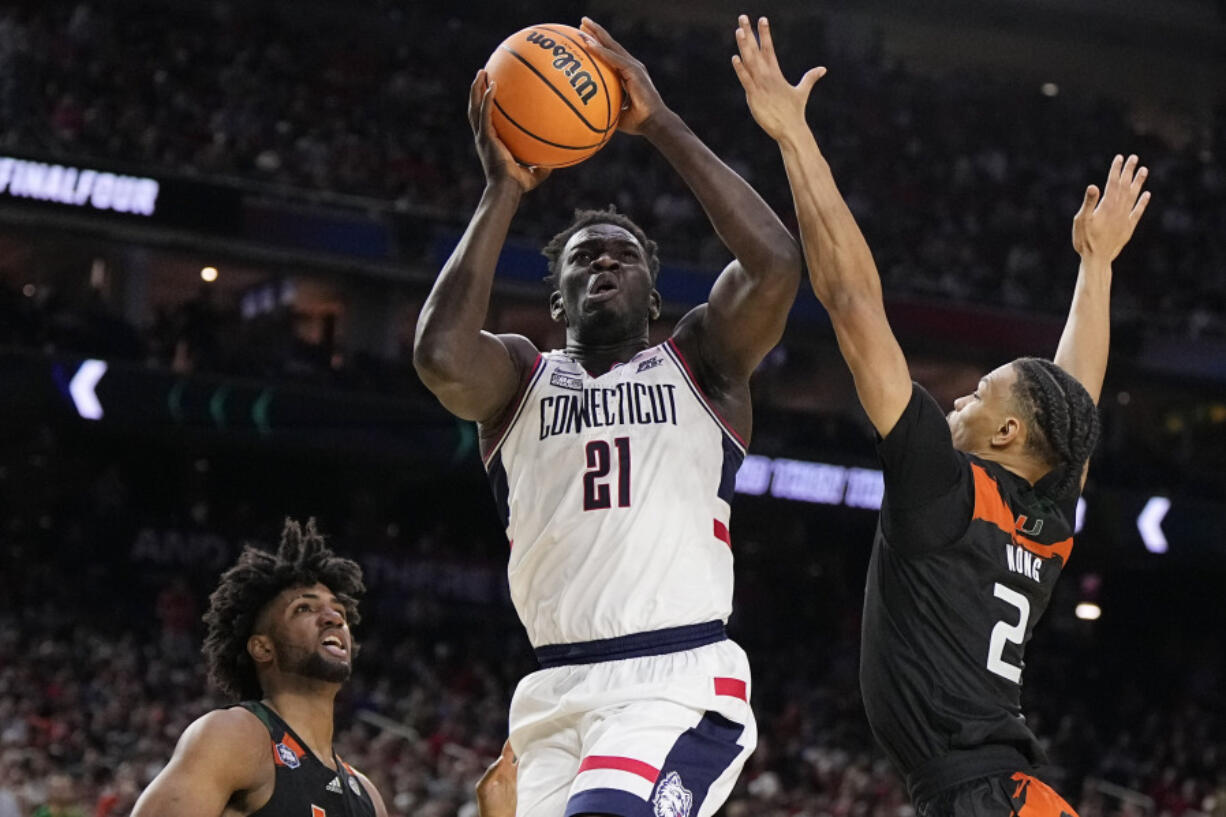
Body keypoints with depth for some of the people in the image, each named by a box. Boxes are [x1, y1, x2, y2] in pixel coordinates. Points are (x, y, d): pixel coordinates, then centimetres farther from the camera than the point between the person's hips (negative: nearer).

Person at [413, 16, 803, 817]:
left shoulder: (700, 362, 12)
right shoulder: (521, 378, 15)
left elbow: (775, 266, -9)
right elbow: (440, 354, -9)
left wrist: (662, 125, -7)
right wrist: (504, 189, -4)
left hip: (683, 684, -3)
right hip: (558, 691, 4)